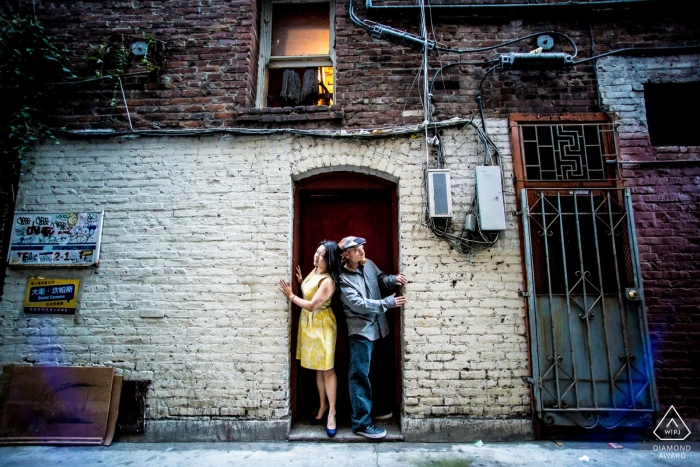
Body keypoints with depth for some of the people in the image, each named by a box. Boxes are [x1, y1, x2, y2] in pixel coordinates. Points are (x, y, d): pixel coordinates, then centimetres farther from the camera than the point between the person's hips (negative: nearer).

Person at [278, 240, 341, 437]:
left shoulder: (328, 281, -23)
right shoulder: (314, 271, 4)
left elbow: (312, 305, -23)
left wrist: (291, 295, -16)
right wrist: (301, 281, 4)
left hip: (322, 326, -8)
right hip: (309, 324, 8)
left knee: (327, 369, 0)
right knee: (318, 368, 16)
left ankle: (332, 412, 11)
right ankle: (323, 406, 29)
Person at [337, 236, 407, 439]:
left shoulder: (368, 264, 2)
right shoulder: (342, 279, -16)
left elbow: (381, 278, 16)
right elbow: (358, 304, -22)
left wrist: (394, 279, -7)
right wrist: (388, 303, -21)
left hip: (377, 327, 8)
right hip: (361, 330, -8)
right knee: (360, 375, -1)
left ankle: (373, 408, 41)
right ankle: (361, 422, 9)